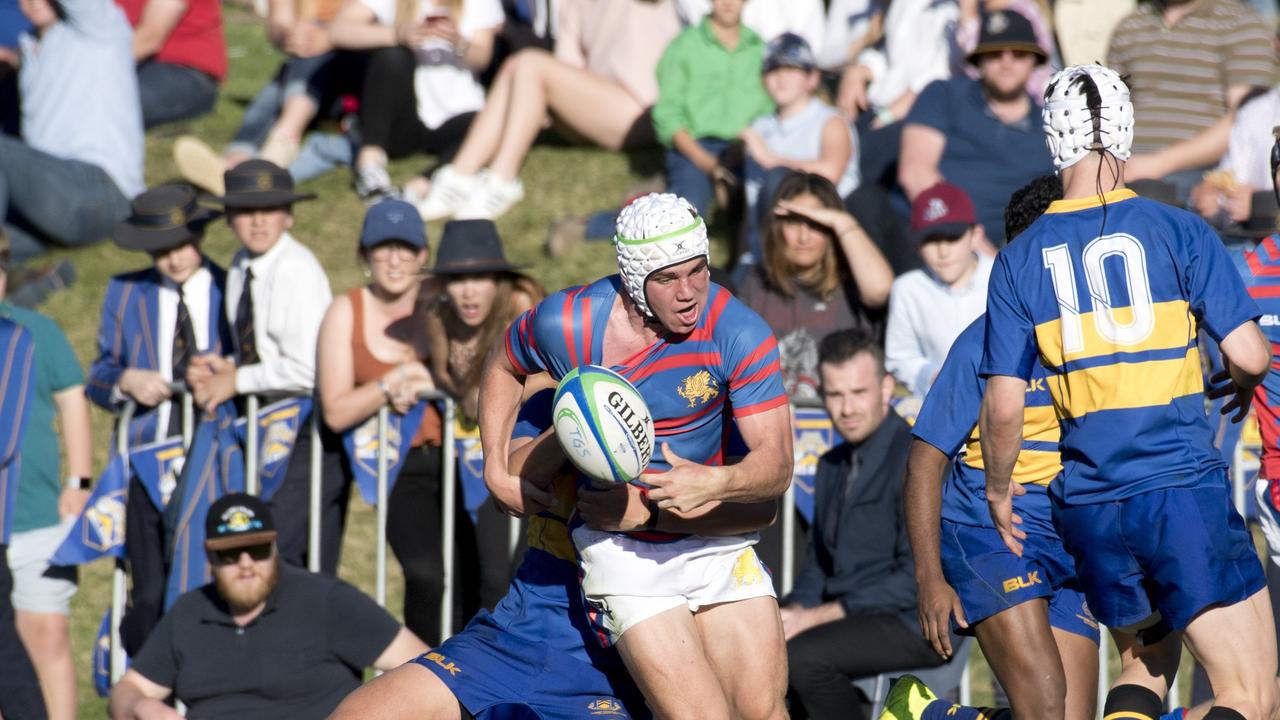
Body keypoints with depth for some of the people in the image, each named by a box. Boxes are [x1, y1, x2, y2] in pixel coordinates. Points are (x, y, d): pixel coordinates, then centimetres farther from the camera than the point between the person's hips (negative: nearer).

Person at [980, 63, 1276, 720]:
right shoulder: (1177, 230, -3)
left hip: (1087, 508, 4)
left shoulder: (1020, 258, 4)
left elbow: (1003, 405, 2)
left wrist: (999, 492, 19)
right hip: (1183, 491, -4)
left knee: (1146, 662, 25)